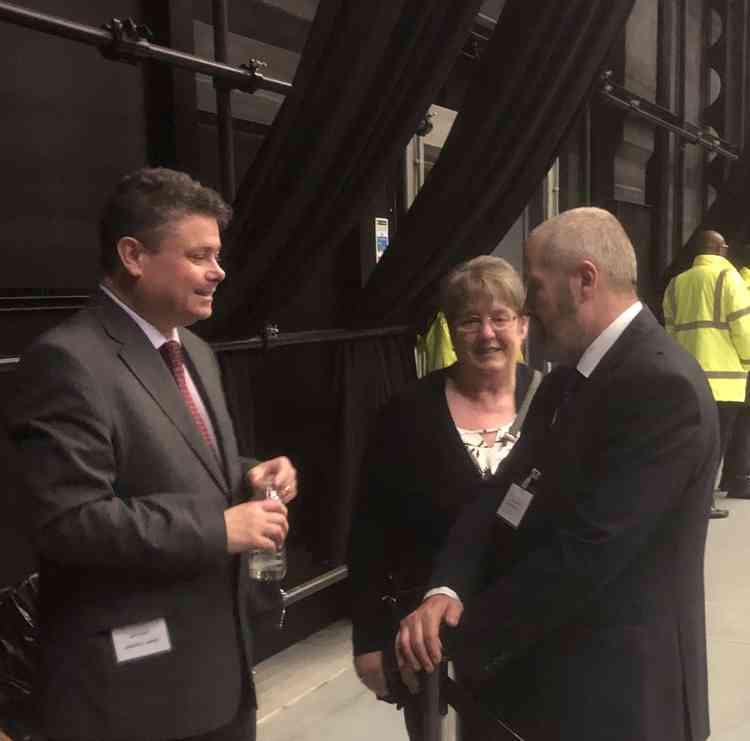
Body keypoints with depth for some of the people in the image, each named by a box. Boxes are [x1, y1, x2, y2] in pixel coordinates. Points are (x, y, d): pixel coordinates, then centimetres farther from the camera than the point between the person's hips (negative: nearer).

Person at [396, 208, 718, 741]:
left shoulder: (662, 386, -23)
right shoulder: (571, 376, 7)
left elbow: (584, 554, -26)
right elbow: (508, 492, 0)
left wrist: (457, 639, -18)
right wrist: (446, 590, -16)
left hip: (611, 692, -7)